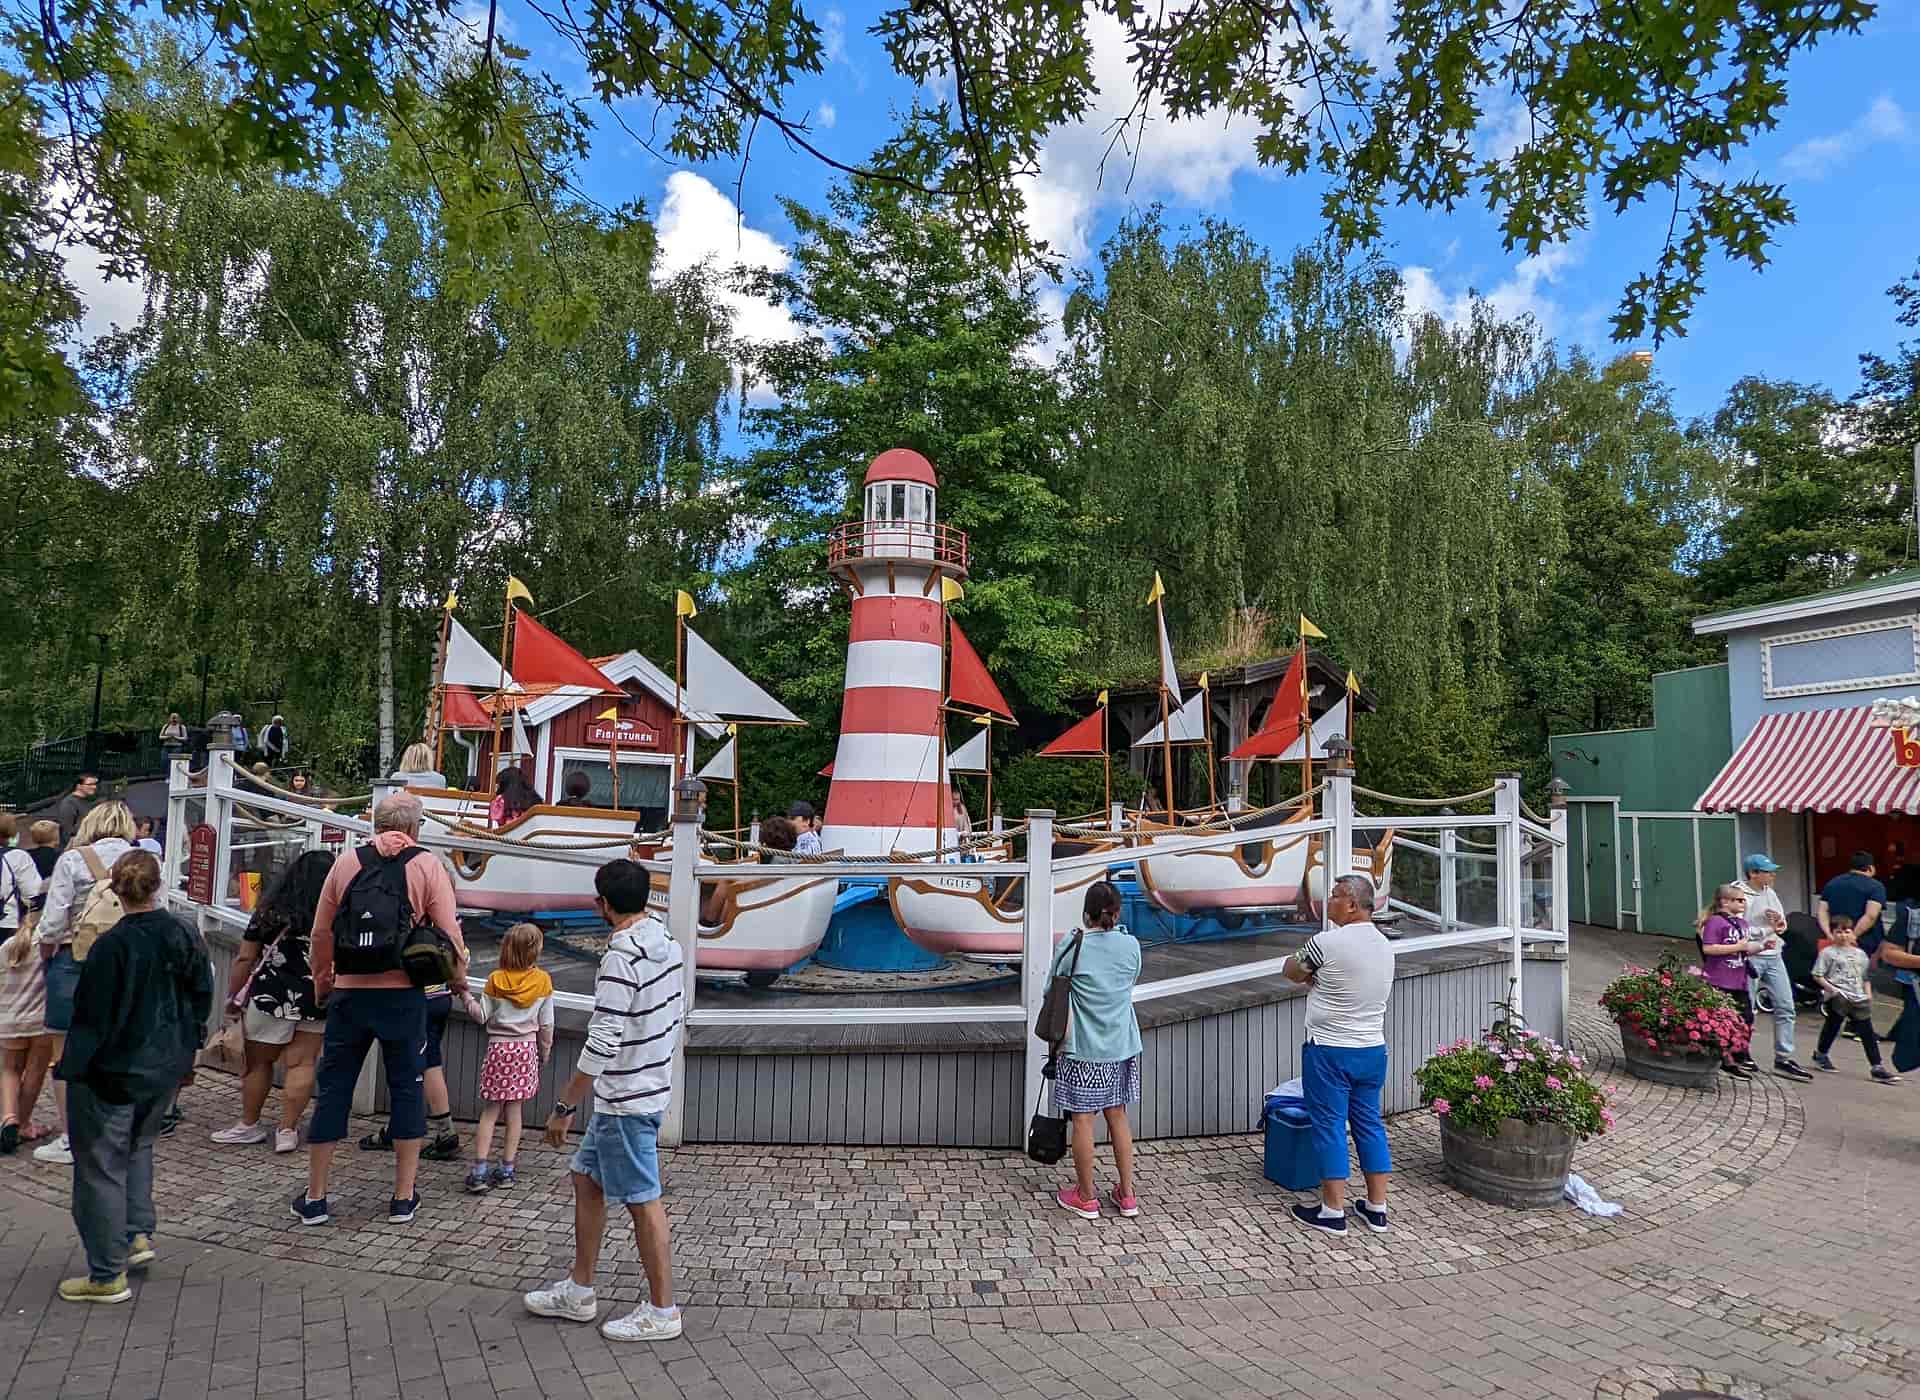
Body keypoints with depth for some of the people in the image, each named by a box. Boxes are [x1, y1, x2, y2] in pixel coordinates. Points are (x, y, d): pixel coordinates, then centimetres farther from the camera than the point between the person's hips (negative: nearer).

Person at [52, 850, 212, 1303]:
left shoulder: (113, 946, -20)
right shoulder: (186, 937, -1)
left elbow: (93, 1016, -17)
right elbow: (201, 1000, 9)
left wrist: (71, 1069, -7)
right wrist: (185, 1057, 21)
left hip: (112, 1074, -6)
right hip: (165, 1070, 6)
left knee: (101, 1167, 6)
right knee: (138, 1146, 28)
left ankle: (108, 1276, 12)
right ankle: (139, 1234, 23)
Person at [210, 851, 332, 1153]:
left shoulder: (271, 911, -3)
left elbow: (244, 958, 0)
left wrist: (233, 998, 10)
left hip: (271, 997, 0)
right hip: (316, 1001, 0)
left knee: (258, 1061, 16)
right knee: (302, 1064, 7)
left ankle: (249, 1125, 28)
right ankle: (287, 1129, 9)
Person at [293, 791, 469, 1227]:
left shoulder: (346, 862, 5)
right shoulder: (427, 866, -3)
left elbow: (321, 934, 9)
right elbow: (449, 932, -7)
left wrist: (321, 984, 22)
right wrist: (459, 977, 9)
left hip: (349, 993, 2)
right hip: (403, 995, -2)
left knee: (332, 1090, 12)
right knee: (407, 1088, 9)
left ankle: (314, 1197, 19)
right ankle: (404, 1197, 15)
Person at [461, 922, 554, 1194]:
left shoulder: (496, 980, -7)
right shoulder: (543, 981, -4)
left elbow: (481, 1016, -3)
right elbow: (546, 1024, 1)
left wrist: (466, 995, 10)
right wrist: (545, 1053, 14)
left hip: (499, 1049, -1)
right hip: (526, 1049, 1)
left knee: (490, 1111, 6)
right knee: (514, 1110, 9)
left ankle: (479, 1171, 0)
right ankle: (506, 1170, 13)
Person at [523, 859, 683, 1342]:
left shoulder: (622, 954, -23)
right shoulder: (665, 939, 3)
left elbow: (602, 1043, -25)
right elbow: (672, 1017, 13)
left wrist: (565, 1106, -18)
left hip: (627, 1098, -9)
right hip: (652, 1081, 9)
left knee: (642, 1201, 2)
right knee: (586, 1179, 20)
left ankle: (662, 1312, 15)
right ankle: (579, 1292, 31)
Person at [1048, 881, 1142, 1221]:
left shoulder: (1072, 946, -13)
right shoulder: (1131, 945, -3)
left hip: (1083, 1050, -4)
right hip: (1122, 1046, 4)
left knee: (1083, 1119, 7)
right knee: (1118, 1116, 16)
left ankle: (1086, 1198, 18)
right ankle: (1126, 1195, 24)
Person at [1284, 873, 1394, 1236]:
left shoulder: (1328, 942, -18)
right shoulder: (1384, 944, 6)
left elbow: (1290, 971, -4)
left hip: (1330, 1052, -7)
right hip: (1372, 1050, 7)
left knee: (1330, 1127, 2)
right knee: (1370, 1124, 14)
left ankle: (1333, 1212, 10)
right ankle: (1377, 1209, 21)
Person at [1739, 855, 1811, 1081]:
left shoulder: (1770, 893, 11)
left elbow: (1783, 925, 17)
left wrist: (1780, 922, -6)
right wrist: (1767, 929, -14)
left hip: (1773, 956, 8)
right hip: (1750, 957, -8)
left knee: (1786, 1008, 7)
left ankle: (1783, 1059, 15)